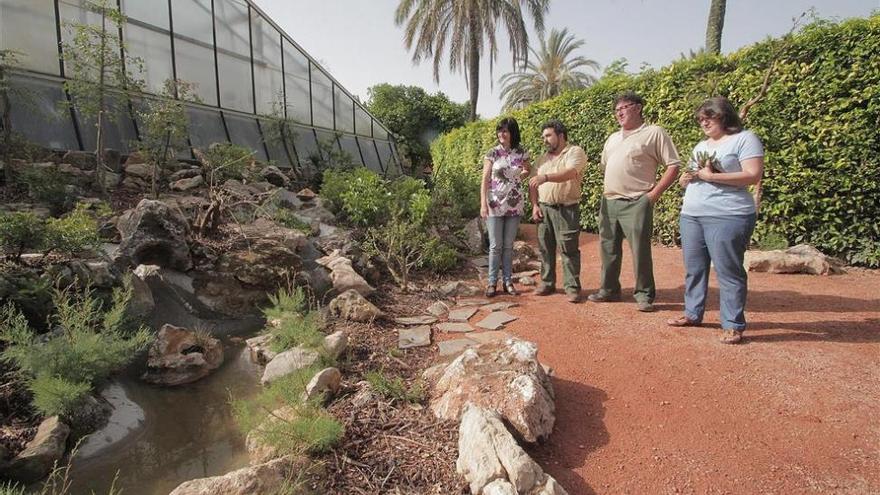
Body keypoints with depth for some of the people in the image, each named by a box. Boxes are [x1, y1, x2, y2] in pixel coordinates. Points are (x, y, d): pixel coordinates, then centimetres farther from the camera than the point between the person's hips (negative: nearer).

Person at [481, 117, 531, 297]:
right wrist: (483, 204, -12)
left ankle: (508, 281, 18)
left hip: (514, 205, 2)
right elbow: (485, 180, -5)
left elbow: (528, 170, 22)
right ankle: (492, 282, 11)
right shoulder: (493, 153, -3)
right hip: (494, 205, -2)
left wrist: (520, 177, 3)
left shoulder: (521, 152, 3)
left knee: (508, 246, 9)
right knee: (495, 246, 0)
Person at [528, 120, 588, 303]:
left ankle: (572, 287, 3)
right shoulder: (542, 158, 16)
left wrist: (546, 177, -37)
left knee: (568, 249, -4)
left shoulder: (575, 152, -4)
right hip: (544, 208, 6)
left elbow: (569, 173, -24)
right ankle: (547, 282, 19)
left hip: (566, 209, -6)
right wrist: (534, 205, 3)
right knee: (545, 247, 8)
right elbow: (533, 184, 16)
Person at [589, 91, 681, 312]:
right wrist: (606, 188, 15)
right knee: (608, 249, 11)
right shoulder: (612, 138, 19)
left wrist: (654, 194, -11)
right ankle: (609, 290, 23)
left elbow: (673, 166, -6)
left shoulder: (654, 133, -2)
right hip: (609, 202, 7)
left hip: (636, 203, -6)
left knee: (640, 250, -4)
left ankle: (644, 295, 9)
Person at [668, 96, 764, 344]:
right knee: (694, 268, 11)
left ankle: (733, 325, 4)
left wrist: (712, 176, -16)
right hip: (690, 215, 7)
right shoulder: (701, 145, 21)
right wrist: (686, 179, 2)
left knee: (728, 272, -4)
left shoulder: (745, 139, -2)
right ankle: (693, 313, 22)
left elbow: (754, 175, -13)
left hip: (726, 217, -7)